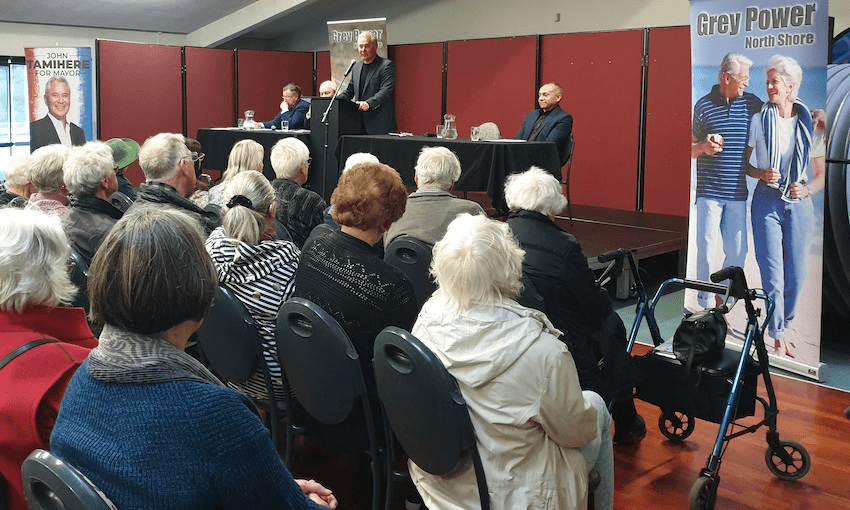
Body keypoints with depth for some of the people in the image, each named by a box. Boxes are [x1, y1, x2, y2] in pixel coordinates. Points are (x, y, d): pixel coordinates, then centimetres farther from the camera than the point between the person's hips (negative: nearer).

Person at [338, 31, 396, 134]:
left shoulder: (386, 65, -3)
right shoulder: (356, 67, 20)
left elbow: (386, 91, -15)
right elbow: (350, 91, 28)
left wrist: (369, 103, -30)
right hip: (360, 124, 6)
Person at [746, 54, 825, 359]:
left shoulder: (808, 125, 5)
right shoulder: (760, 119, 2)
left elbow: (821, 174, 9)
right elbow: (745, 163, 6)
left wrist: (807, 189, -11)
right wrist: (761, 174, -14)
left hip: (799, 205, 2)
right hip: (767, 202, -2)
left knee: (796, 273, 5)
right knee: (773, 273, -5)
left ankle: (782, 327, 24)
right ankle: (778, 337, 3)